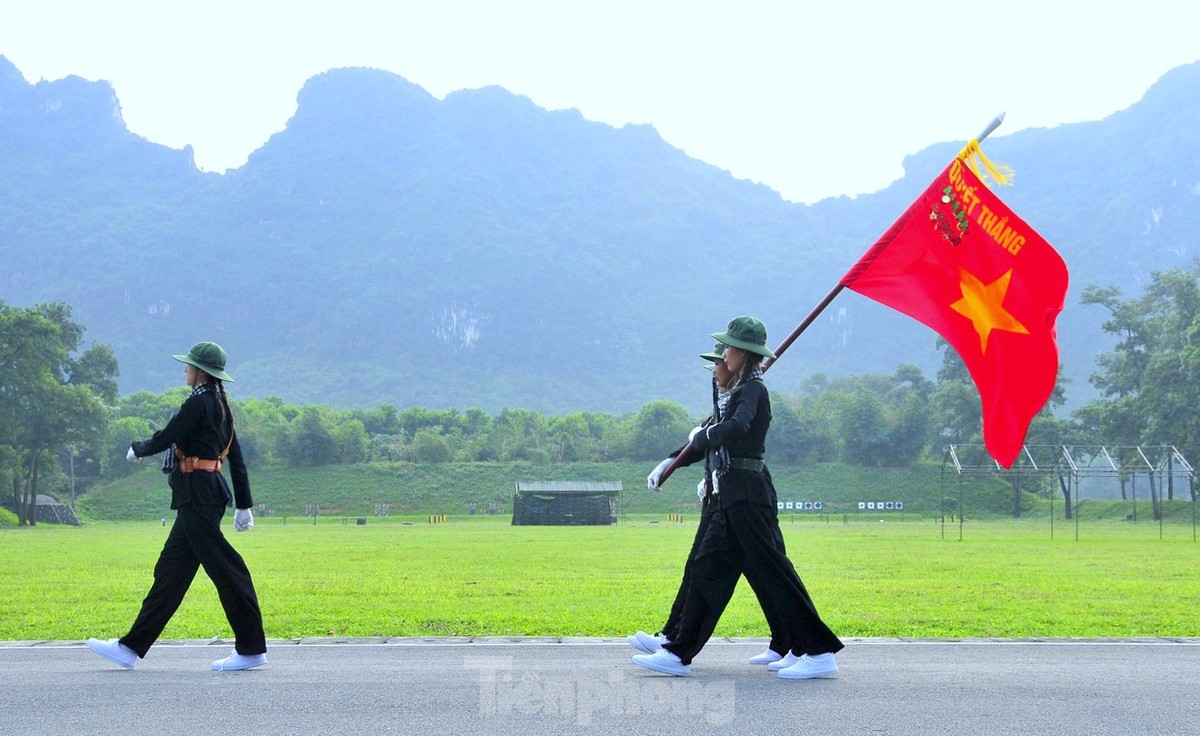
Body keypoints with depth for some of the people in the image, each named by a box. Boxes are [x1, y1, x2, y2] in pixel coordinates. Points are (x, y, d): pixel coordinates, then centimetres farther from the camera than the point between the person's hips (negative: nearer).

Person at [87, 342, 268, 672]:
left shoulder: (199, 402, -11)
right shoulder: (220, 404, 16)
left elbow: (166, 437, -10)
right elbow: (236, 459, 16)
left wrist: (137, 450, 11)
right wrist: (244, 505, 18)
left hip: (197, 493, -10)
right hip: (208, 493, 10)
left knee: (223, 567, -7)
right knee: (171, 570, 12)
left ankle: (252, 649, -3)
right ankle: (131, 647, 19)